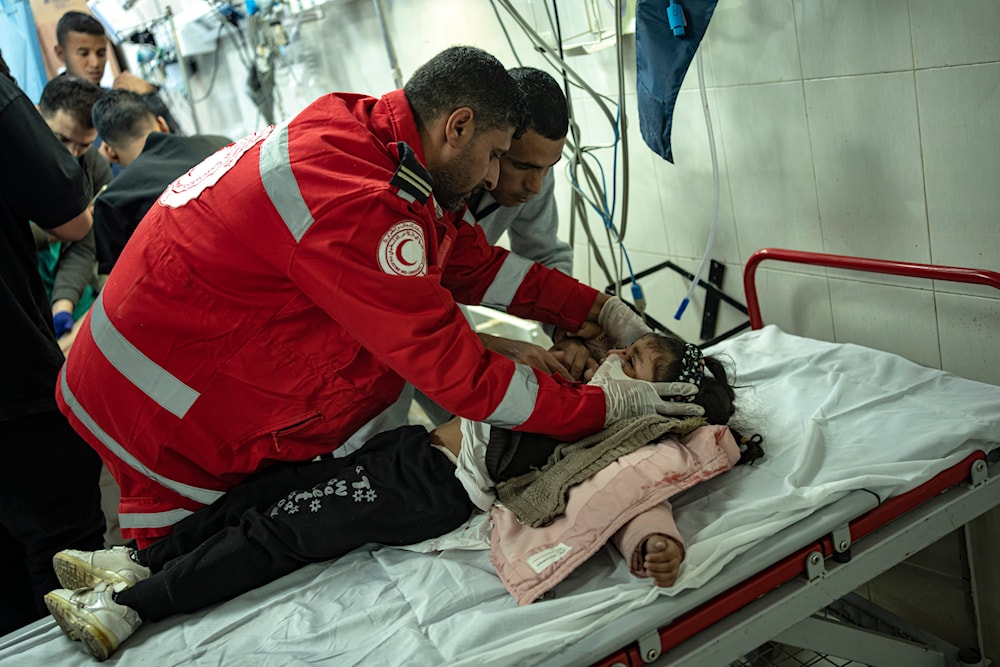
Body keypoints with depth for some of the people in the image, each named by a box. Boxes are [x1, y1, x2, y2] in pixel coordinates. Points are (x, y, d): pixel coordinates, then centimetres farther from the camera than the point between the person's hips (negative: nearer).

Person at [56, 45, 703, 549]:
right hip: (165, 419, -9)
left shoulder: (370, 134, -1)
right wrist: (607, 405, -21)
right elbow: (457, 374, -29)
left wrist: (601, 308, 4)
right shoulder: (356, 204, -33)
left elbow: (477, 265, 8)